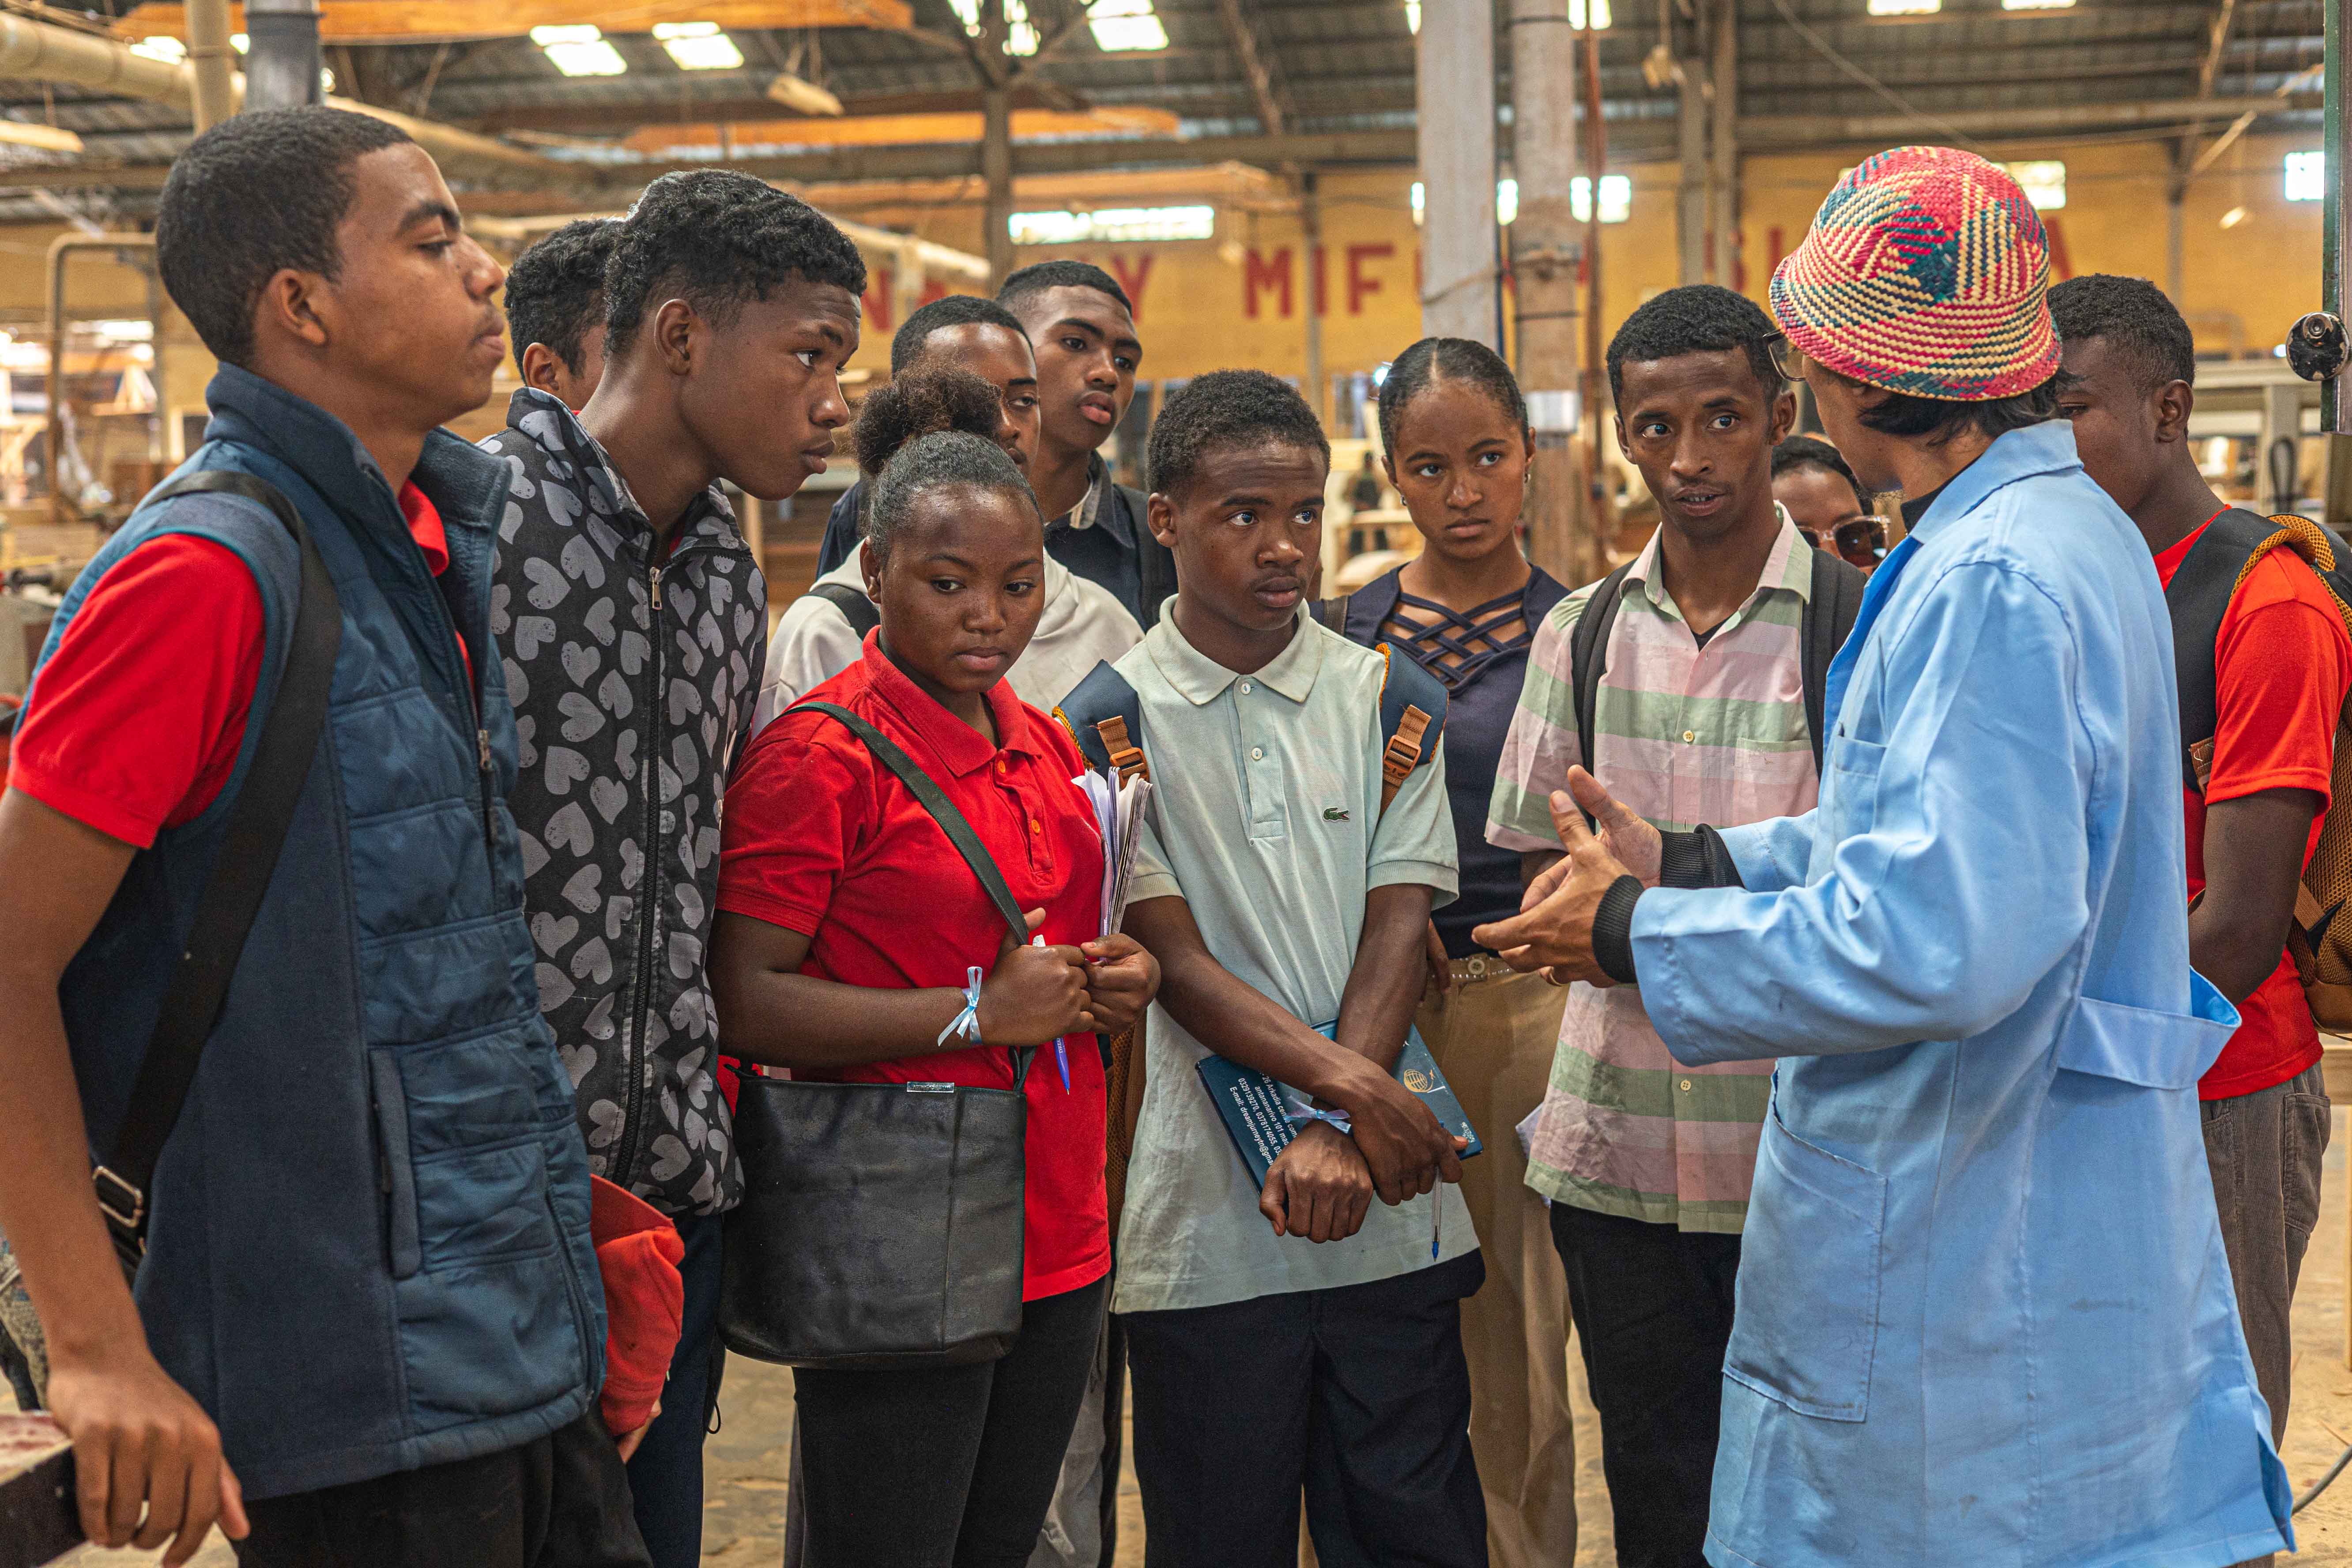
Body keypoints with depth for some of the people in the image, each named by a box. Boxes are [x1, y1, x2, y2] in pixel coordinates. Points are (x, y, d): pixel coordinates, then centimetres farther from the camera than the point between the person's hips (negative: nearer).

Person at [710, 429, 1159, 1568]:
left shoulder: (1045, 745, 12)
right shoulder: (816, 755, -12)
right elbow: (743, 1003, -19)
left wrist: (1114, 979, 3)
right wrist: (984, 1014, -19)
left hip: (1059, 1246, 8)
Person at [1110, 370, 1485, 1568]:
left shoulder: (1382, 697, 7)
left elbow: (1400, 923, 0)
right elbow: (1172, 956, -7)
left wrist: (1341, 1136, -13)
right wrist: (1353, 1084, -17)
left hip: (1389, 1206, 2)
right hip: (1207, 1220, -2)